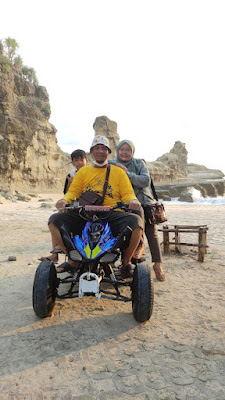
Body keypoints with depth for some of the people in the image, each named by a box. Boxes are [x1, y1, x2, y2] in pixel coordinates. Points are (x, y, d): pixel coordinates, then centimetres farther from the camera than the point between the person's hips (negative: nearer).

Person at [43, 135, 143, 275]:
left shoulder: (118, 172, 15)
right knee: (54, 220, -16)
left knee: (136, 221, -30)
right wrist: (64, 200, -12)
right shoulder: (83, 171, 19)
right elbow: (73, 191, 11)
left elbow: (127, 194, 8)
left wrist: (133, 200, -17)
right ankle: (73, 260, 0)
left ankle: (126, 262, -5)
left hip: (112, 215, -1)